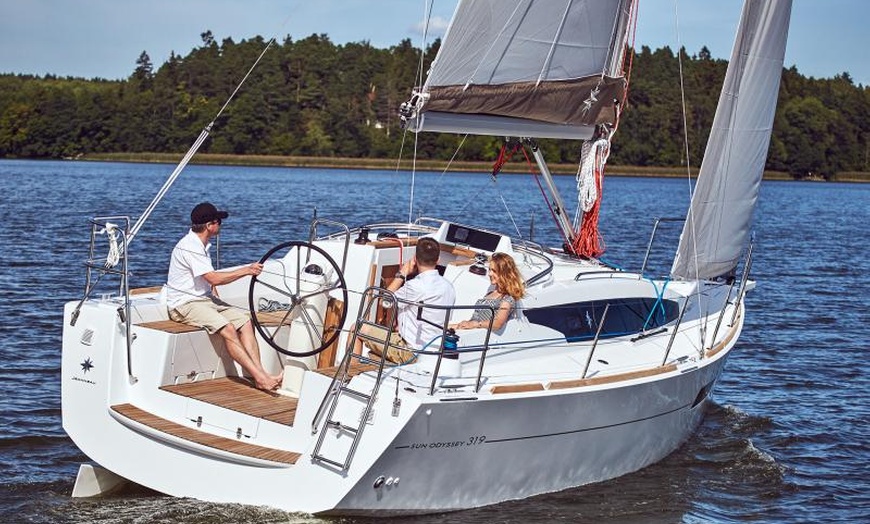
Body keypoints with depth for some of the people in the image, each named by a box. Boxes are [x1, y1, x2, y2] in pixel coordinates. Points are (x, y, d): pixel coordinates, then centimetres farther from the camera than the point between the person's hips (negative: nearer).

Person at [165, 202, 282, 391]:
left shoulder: (203, 245, 16)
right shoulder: (189, 247, -17)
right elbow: (214, 278, -24)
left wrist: (216, 298, 11)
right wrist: (247, 270, -20)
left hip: (205, 299, 9)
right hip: (185, 304, -9)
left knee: (244, 320, -13)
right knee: (227, 328, -29)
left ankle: (260, 374, -24)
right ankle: (260, 377, -32)